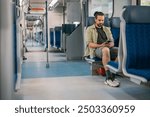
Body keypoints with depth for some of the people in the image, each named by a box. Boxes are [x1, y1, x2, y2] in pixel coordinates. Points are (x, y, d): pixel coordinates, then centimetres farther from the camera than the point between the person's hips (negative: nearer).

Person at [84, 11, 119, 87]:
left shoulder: (107, 29, 27)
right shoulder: (90, 29, 12)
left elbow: (112, 42, 18)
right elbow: (89, 44, -1)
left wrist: (110, 44, -8)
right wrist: (100, 45, -17)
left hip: (108, 48, 5)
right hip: (96, 50, -5)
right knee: (105, 50, -41)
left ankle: (113, 74, -31)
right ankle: (109, 77, -43)